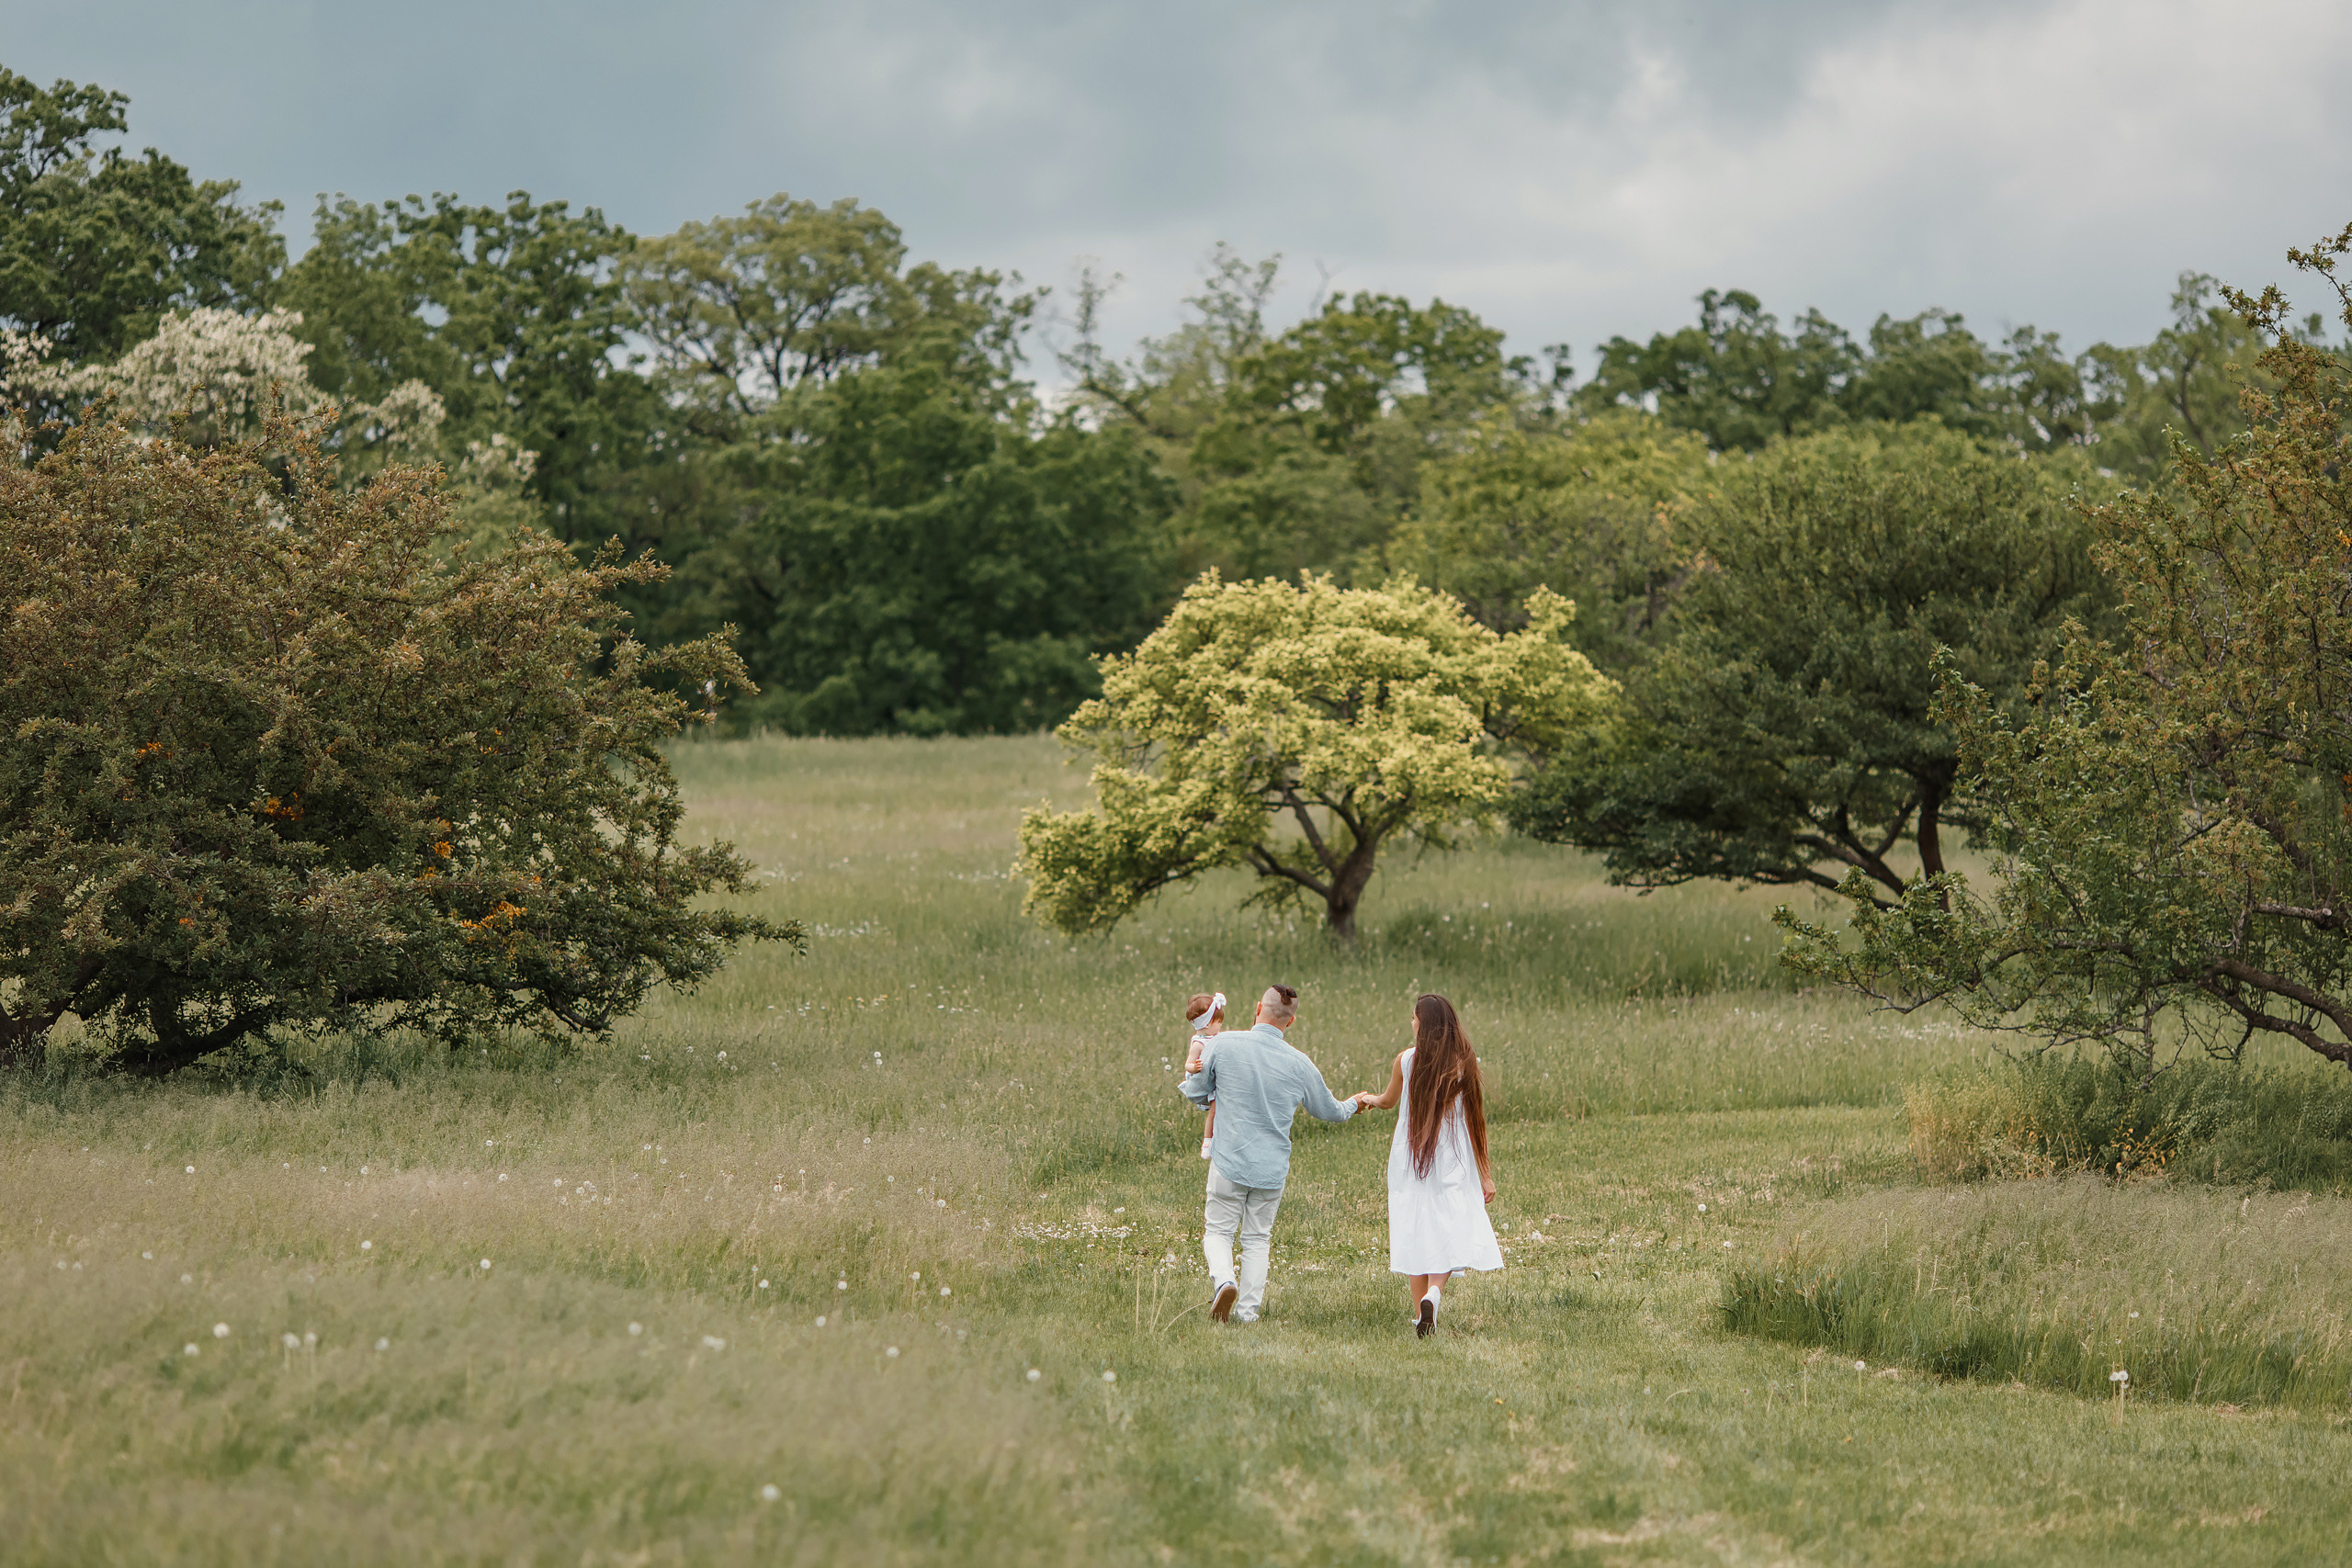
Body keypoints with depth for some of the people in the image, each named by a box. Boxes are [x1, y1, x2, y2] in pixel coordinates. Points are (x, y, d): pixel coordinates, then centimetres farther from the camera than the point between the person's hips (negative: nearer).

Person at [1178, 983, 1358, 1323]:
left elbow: (1195, 1093, 0)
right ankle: (1248, 1309, 9)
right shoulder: (1298, 1064, -4)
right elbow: (1329, 1110, 11)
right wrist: (1353, 1105, 34)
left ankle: (1223, 1279, -17)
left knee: (1218, 1231, 10)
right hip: (1273, 1167, 2)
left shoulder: (1225, 1045, -11)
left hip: (1230, 1159, -2)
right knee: (1257, 1239, 14)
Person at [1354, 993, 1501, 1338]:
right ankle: (1434, 1292, -24)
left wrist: (1367, 1099, 39)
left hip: (1409, 1156, 1)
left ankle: (1419, 1311, 8)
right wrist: (1485, 1175, 0)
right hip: (1453, 1160, -1)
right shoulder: (1464, 1063, -5)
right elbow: (1474, 1119, -5)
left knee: (1414, 1231, 8)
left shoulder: (1406, 1060, -2)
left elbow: (1389, 1101, 15)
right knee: (1449, 1228, 2)